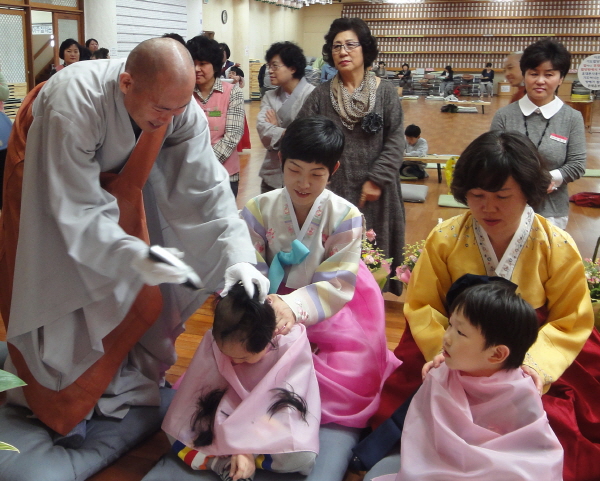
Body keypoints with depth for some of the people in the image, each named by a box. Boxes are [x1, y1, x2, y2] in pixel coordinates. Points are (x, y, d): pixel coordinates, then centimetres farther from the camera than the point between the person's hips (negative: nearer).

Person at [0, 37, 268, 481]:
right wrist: (133, 255, -53)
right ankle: (53, 400, 20)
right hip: (50, 175, -4)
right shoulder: (73, 103, -42)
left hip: (117, 174, 4)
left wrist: (237, 256, -43)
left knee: (134, 282, 5)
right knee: (57, 286, -1)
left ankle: (126, 375, 27)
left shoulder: (182, 110, -30)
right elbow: (78, 208, -39)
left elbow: (208, 191, -30)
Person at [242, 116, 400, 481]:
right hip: (274, 306, 2)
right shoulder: (259, 210, -6)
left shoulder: (346, 217, -12)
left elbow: (338, 284, -17)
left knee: (346, 383, -15)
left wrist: (294, 307, -35)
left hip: (328, 311, -2)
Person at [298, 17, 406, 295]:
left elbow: (396, 141, -3)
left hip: (374, 191, 0)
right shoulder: (321, 95, 3)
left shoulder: (385, 92, 1)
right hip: (332, 188, 0)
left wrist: (377, 179, -10)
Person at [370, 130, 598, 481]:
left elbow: (570, 322, -6)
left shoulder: (558, 248, -10)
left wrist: (537, 363, -24)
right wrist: (441, 350, -23)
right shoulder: (444, 239, -9)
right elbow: (422, 306, -4)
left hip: (533, 356, 0)